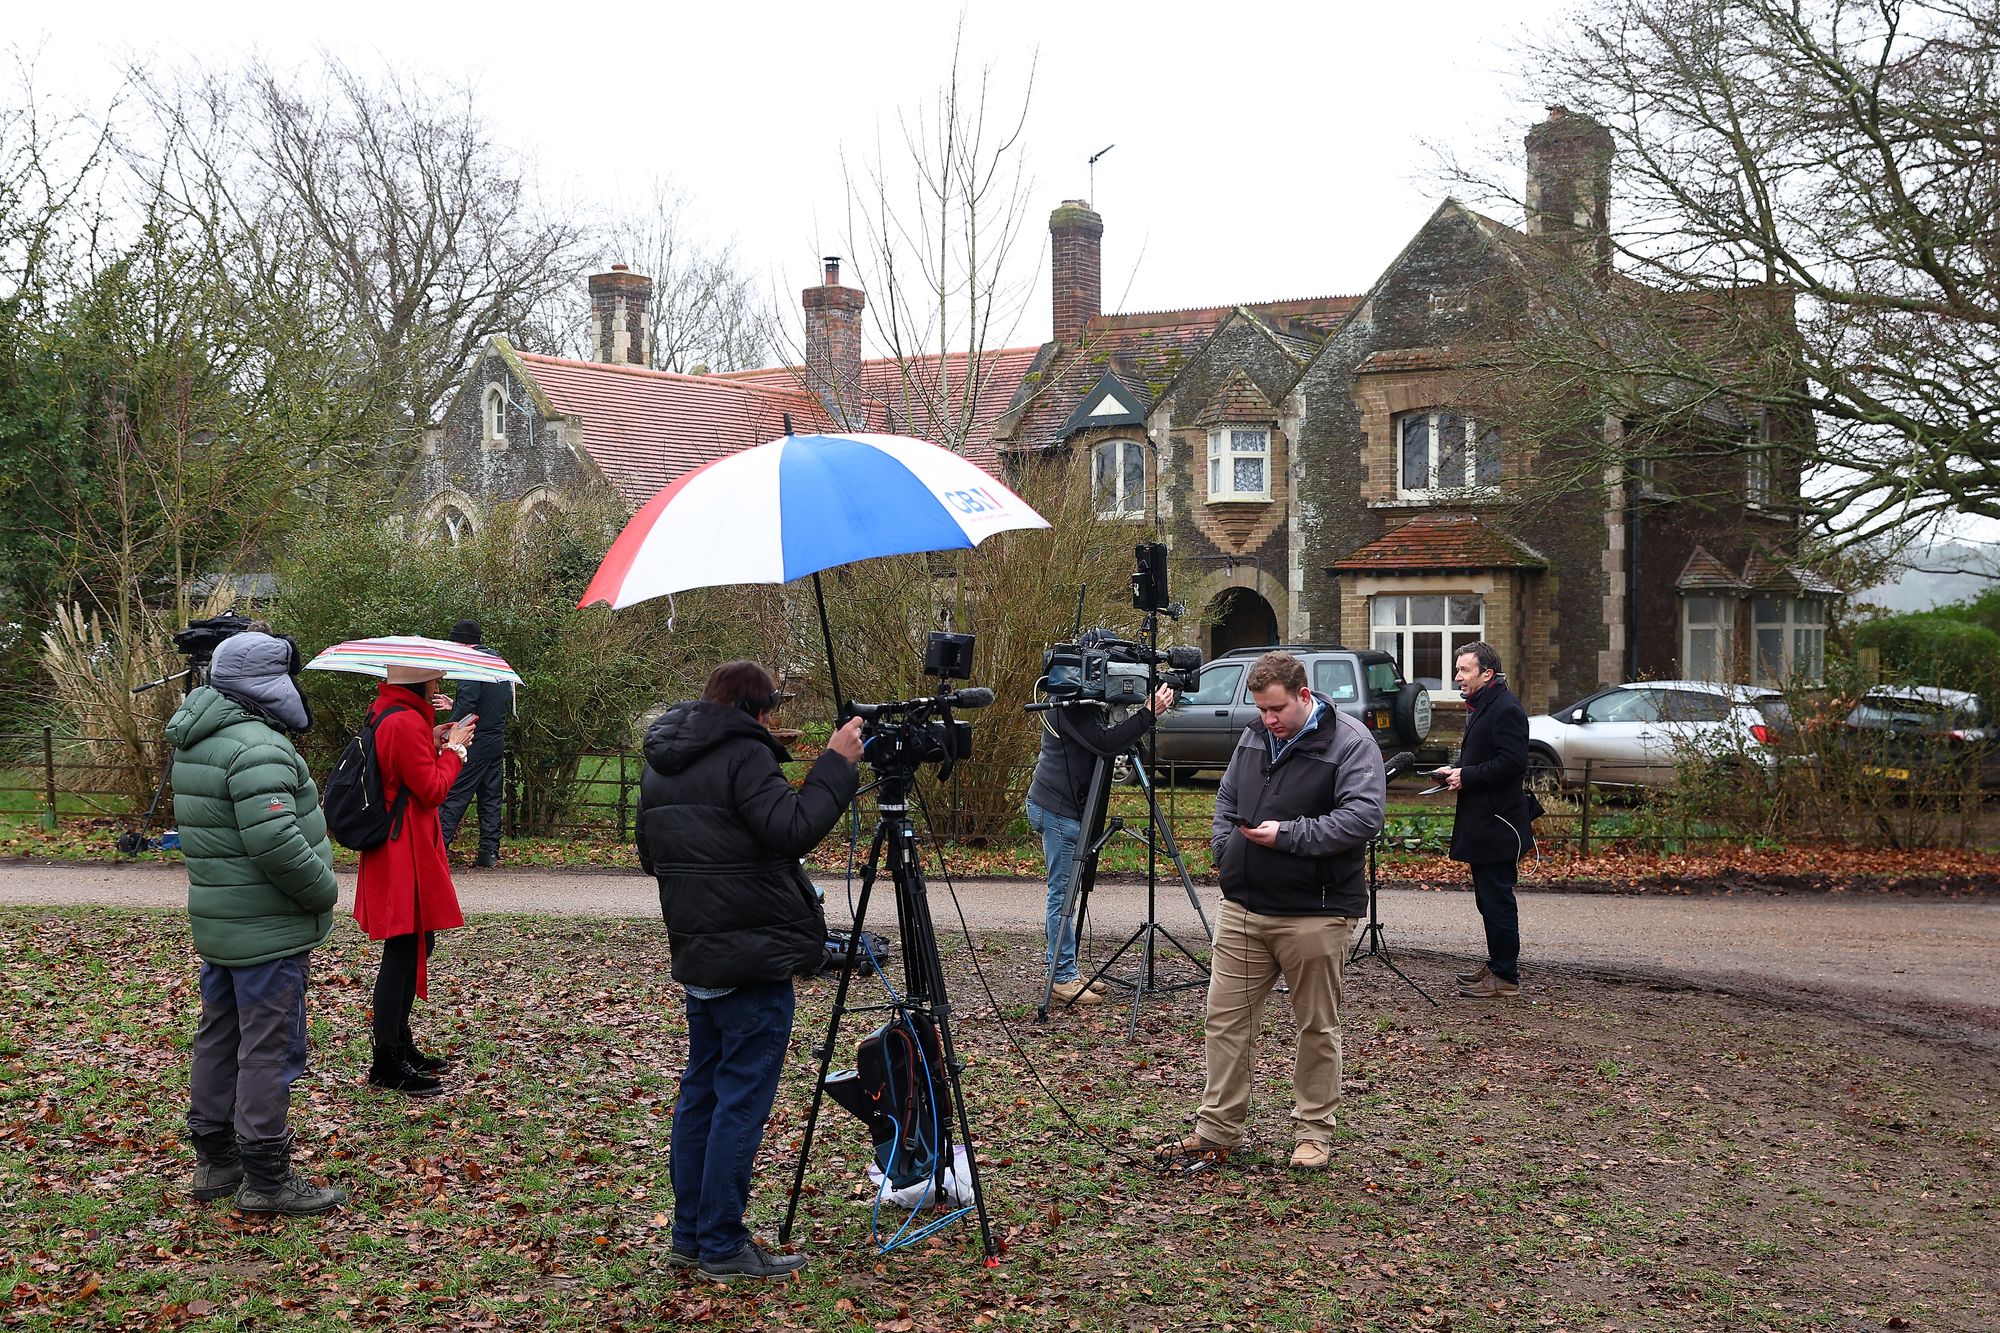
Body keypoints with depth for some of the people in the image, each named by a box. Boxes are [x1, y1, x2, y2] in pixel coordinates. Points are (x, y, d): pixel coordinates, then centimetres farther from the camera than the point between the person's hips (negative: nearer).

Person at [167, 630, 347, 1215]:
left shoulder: (195, 743, 11)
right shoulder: (258, 749, -21)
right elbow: (276, 842, -28)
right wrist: (324, 892, -15)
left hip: (216, 925, 10)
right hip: (267, 931, -10)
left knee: (219, 1039, 17)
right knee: (270, 1050, -3)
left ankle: (214, 1160, 28)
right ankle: (266, 1178, 4)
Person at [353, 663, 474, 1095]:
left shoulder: (384, 712, 12)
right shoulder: (407, 723, -20)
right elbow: (433, 790, -18)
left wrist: (433, 740, 8)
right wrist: (454, 747, -6)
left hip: (393, 845, 11)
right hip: (407, 852, -11)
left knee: (416, 945, 19)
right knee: (403, 950, -5)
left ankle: (400, 1047, 29)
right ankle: (387, 1066, 0)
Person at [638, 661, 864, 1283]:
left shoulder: (659, 766, 12)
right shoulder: (744, 756, -15)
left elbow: (650, 855, 20)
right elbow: (794, 829, -24)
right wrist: (836, 764, -17)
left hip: (697, 956, 9)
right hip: (755, 961, -9)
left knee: (701, 1091, 16)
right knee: (741, 1101, -2)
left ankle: (690, 1234, 22)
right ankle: (724, 1247, 2)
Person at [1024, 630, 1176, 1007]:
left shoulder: (1082, 697, 14)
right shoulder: (1069, 702, -18)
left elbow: (1105, 743, 17)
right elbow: (1105, 743, -26)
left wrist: (1144, 711, 4)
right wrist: (1149, 713, -27)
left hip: (1065, 805, 10)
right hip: (1057, 807, -10)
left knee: (1064, 890, 13)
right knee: (1063, 891, -6)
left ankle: (1063, 971, 19)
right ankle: (1062, 978, -1)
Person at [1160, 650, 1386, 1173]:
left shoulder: (1350, 743, -9)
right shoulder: (1254, 735, 11)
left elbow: (1365, 816, -20)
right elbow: (1226, 800, 23)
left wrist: (1289, 835, -23)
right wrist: (1225, 848, 6)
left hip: (1313, 914, -6)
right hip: (1242, 906, 6)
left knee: (1317, 1027, 7)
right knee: (1225, 1019, 7)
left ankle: (1314, 1131, 20)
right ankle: (1217, 1129, 16)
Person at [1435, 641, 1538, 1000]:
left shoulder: (1506, 709, -15)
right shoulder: (1481, 707, 18)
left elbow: (1512, 762, -23)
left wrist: (1466, 776, -18)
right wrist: (1457, 772, 11)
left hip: (1497, 822, -11)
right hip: (1482, 821, 11)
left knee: (1497, 900, -7)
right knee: (1489, 899, 17)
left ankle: (1505, 977, -2)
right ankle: (1498, 965, 26)